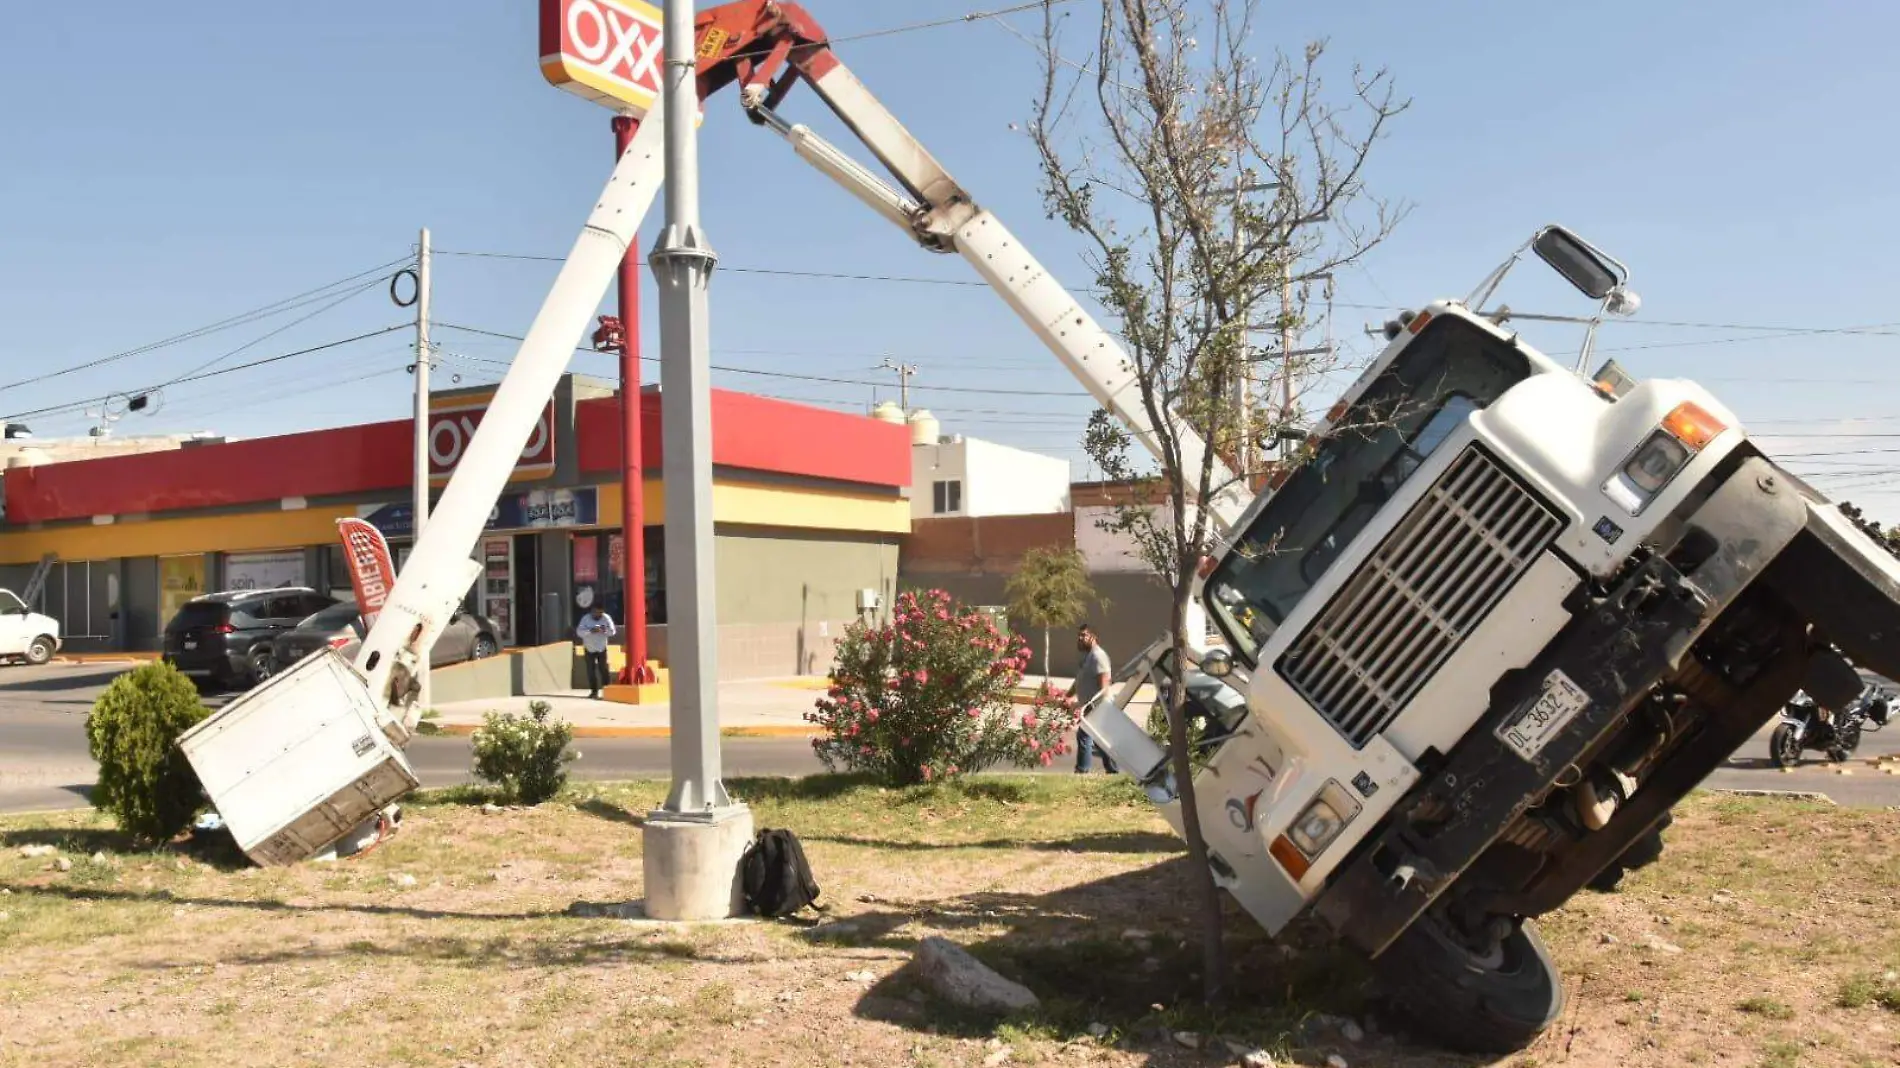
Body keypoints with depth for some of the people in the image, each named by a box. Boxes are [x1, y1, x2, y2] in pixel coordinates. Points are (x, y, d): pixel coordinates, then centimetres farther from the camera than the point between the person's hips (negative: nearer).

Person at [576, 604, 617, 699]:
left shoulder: (606, 618, -9)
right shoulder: (586, 618, -11)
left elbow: (612, 631, -8)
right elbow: (579, 632, -18)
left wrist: (605, 630, -30)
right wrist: (590, 631, -35)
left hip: (602, 648, 0)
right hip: (589, 649, 0)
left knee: (603, 669, -5)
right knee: (591, 670, 2)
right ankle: (594, 691, 10)